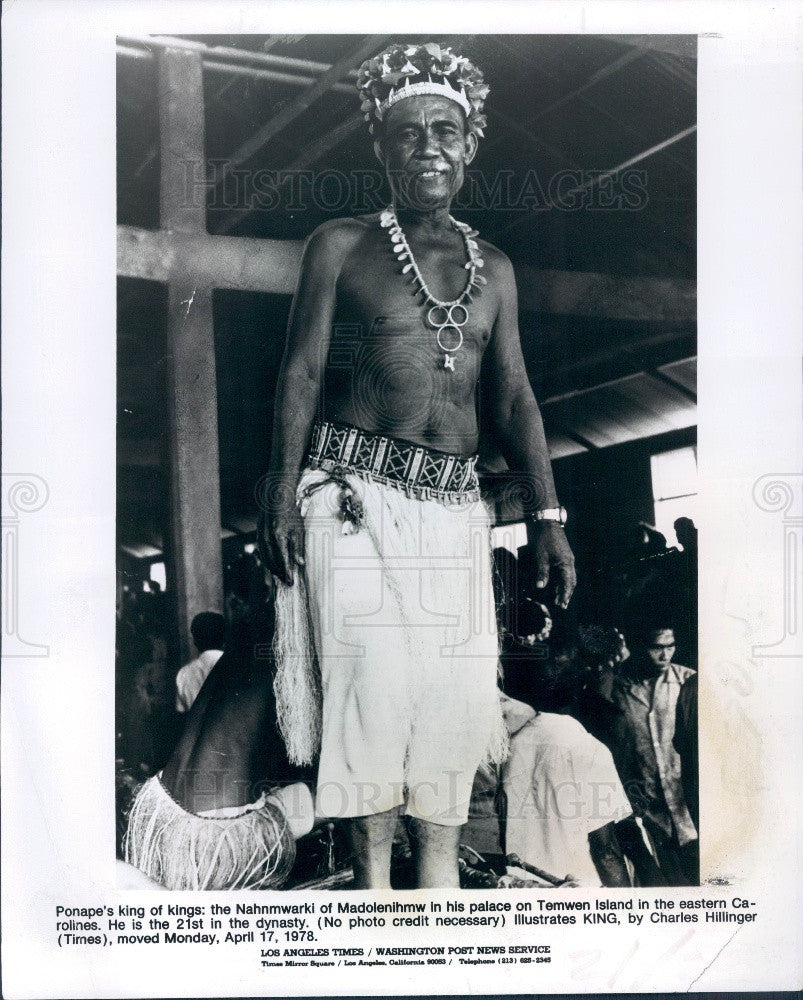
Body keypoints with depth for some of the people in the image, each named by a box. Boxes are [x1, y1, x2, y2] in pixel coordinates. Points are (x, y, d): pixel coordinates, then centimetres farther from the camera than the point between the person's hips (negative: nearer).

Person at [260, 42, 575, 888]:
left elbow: (513, 400, 14)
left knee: (457, 684, 0)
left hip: (454, 507, 4)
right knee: (374, 671, -12)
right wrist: (283, 488, -12)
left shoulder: (493, 269, 17)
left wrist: (547, 515, 5)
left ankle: (440, 876, 12)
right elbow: (301, 372, 0)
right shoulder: (341, 246, 7)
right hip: (356, 495, -3)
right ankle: (373, 871, -2)